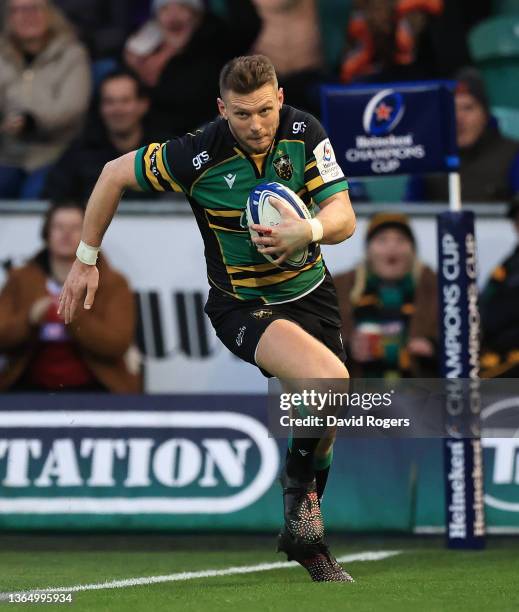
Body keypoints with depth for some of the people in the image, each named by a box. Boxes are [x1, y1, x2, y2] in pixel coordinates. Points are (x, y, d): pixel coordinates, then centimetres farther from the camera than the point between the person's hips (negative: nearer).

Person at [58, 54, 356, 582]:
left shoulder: (304, 133, -12)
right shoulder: (199, 154, -21)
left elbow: (343, 217, -15)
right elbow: (116, 173, -5)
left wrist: (308, 230, -39)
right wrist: (86, 260, 1)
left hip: (309, 292, 5)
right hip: (241, 305, -5)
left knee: (325, 414, 10)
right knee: (330, 380, -29)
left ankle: (305, 539, 33)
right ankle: (298, 485, -2)